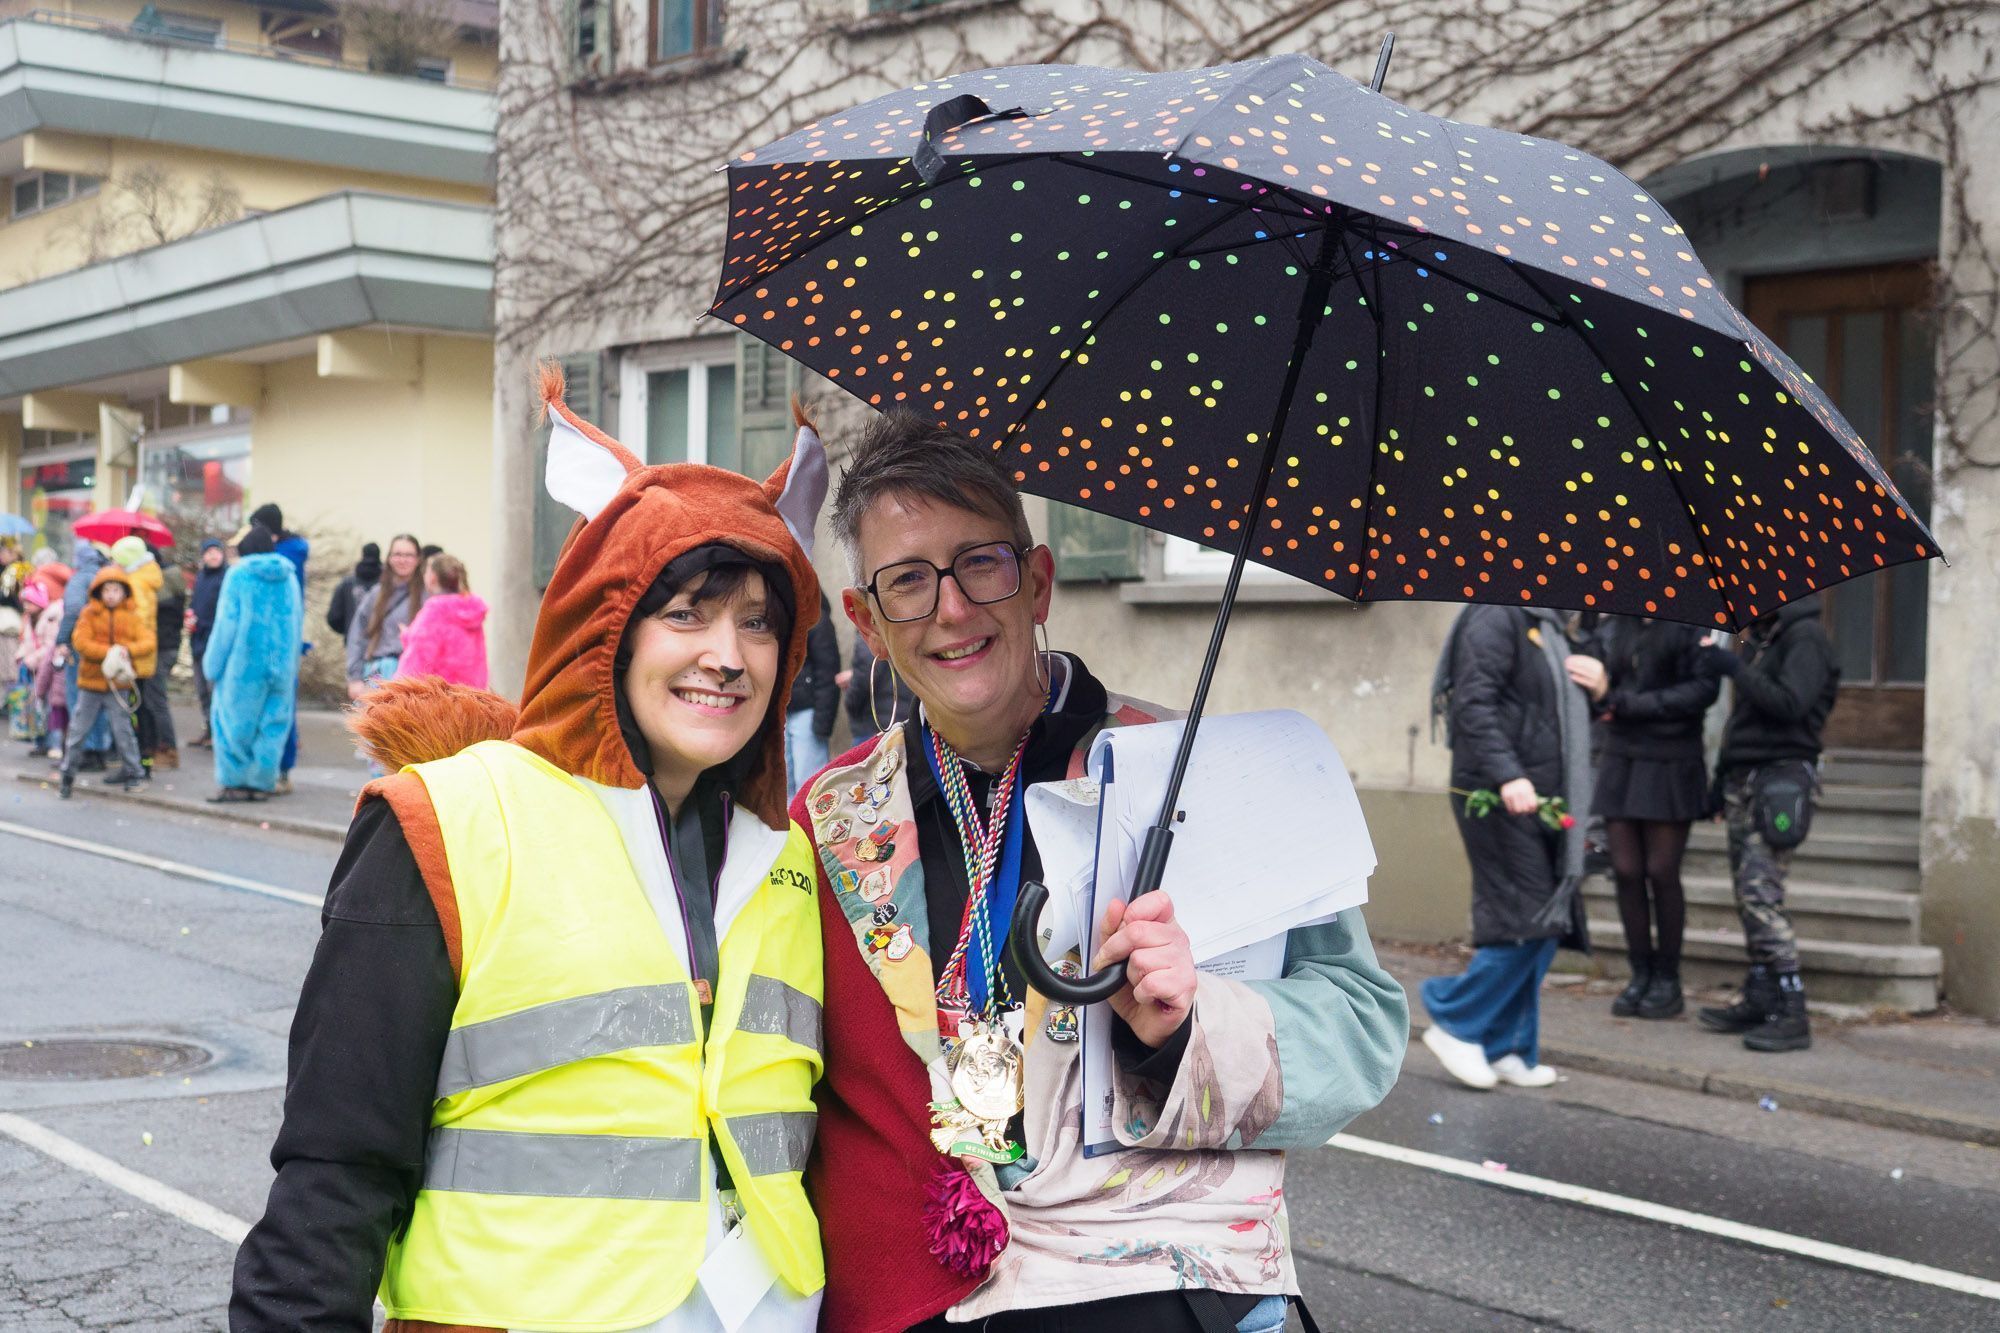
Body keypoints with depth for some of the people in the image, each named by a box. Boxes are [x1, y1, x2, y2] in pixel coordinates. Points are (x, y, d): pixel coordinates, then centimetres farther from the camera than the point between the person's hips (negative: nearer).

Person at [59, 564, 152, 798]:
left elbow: (147, 643, -7)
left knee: (122, 727, 2)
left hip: (118, 681, 0)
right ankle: (68, 771, 17)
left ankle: (132, 768, 14)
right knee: (78, 727, 6)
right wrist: (108, 652, -22)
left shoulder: (133, 617, 3)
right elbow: (80, 641, -11)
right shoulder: (89, 614, 1)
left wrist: (127, 650, -26)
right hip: (91, 680, 0)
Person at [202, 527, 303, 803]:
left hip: (244, 661, -4)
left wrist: (213, 666, 0)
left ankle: (232, 781, 7)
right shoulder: (288, 577, 5)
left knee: (232, 718, 7)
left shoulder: (238, 575, -6)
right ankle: (261, 783, 9)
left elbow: (226, 623, -6)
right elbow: (298, 618, 8)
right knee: (273, 722, 8)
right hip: (282, 664, 4)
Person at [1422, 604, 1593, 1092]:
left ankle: (1503, 1050, 15)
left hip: (1535, 802, 10)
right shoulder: (1497, 617, -11)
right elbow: (1473, 703, -21)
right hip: (1498, 801, -10)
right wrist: (1507, 776, -29)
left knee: (1543, 928, 8)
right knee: (1526, 922, -10)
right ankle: (1455, 1023, 4)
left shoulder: (1546, 626, 19)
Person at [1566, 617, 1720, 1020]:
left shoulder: (1691, 626, -6)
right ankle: (1640, 975, 14)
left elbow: (1703, 689, -15)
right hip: (1620, 760, 5)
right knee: (1626, 871, 3)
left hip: (1670, 764, -5)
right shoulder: (1612, 629, 10)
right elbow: (1590, 686, 11)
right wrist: (1599, 692, -15)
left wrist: (1622, 700, -17)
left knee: (1661, 872, -1)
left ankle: (1667, 981, 11)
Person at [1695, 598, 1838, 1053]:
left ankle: (1791, 1014, -12)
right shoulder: (1758, 637, 19)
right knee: (1748, 898, 9)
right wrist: (1723, 777, 22)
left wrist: (1735, 668, -15)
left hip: (1779, 780, -9)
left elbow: (1789, 704, -22)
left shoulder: (1806, 637, -9)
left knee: (1761, 897, -14)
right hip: (1745, 782, 9)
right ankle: (1759, 1001, 16)